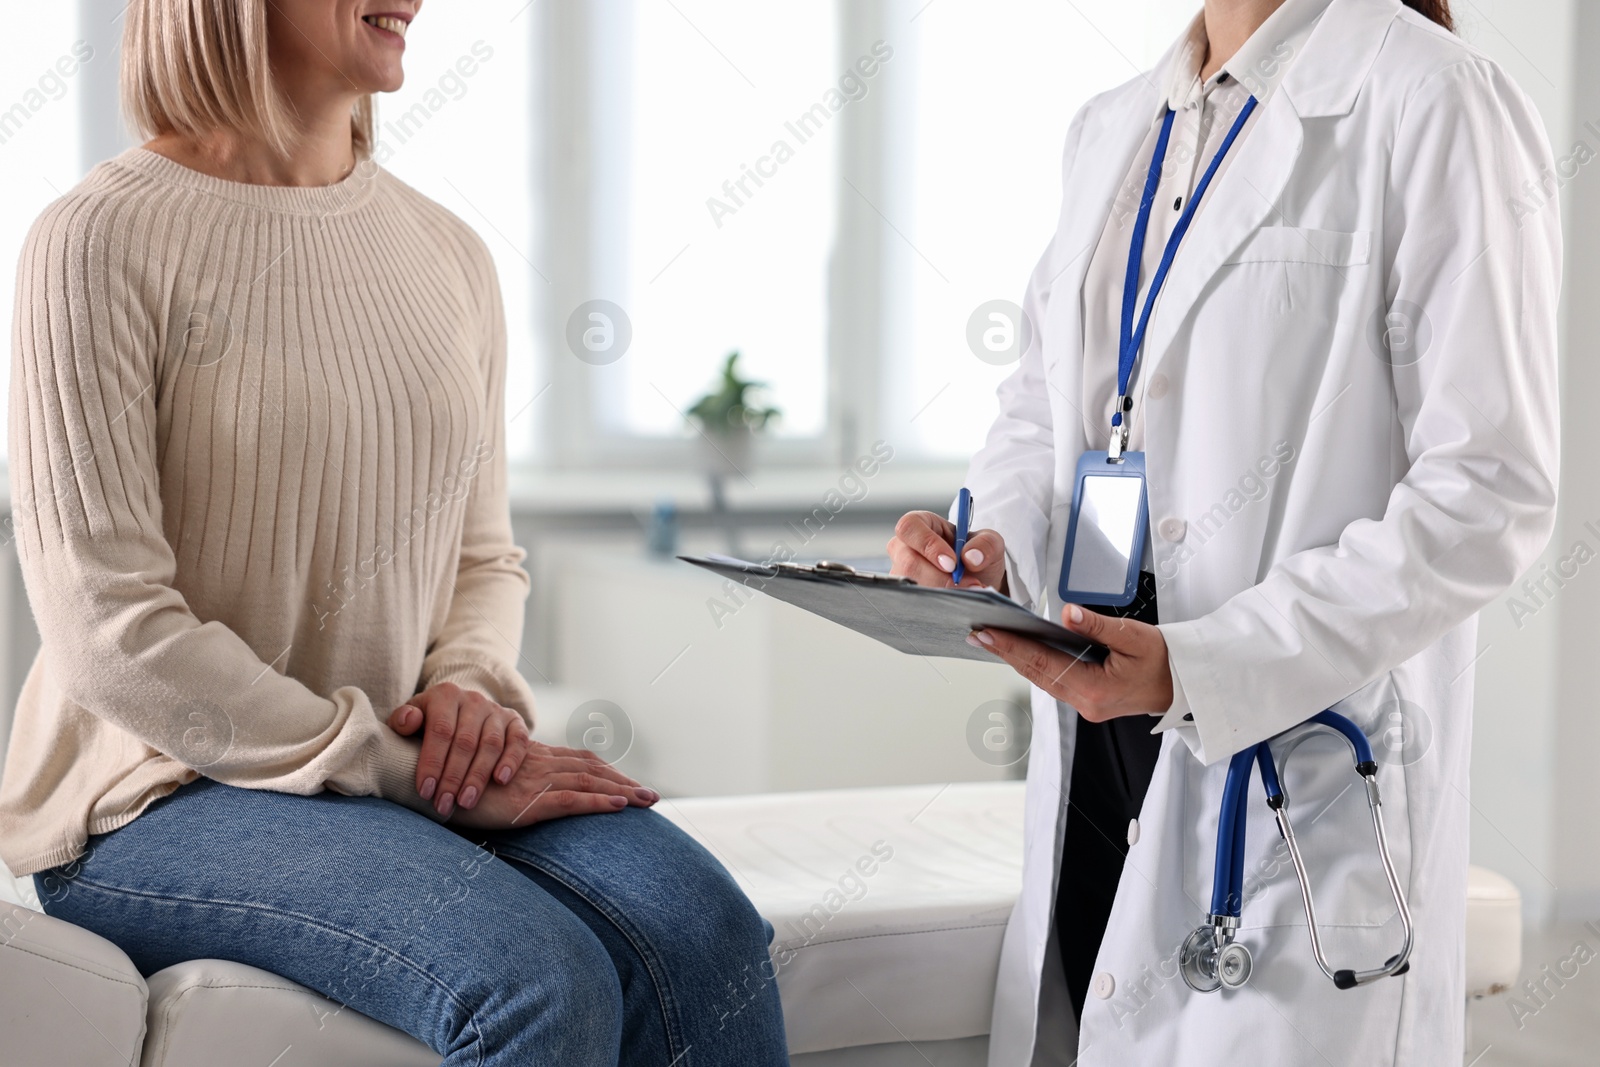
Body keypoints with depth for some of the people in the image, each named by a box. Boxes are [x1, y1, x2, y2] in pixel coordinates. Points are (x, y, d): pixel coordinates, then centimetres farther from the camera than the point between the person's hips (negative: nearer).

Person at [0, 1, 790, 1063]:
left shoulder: (448, 252, 10)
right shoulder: (102, 242, -9)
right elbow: (110, 631, -15)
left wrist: (474, 687, -6)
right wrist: (403, 769, -17)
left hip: (412, 760, 5)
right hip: (162, 797, -5)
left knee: (705, 929, -22)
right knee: (541, 977, -30)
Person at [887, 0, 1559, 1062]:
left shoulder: (1435, 102, -9)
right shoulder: (1112, 127, 14)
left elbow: (1491, 496, -15)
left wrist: (1198, 668, -21)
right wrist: (989, 544, 0)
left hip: (1301, 764, -6)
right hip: (1096, 746, 6)